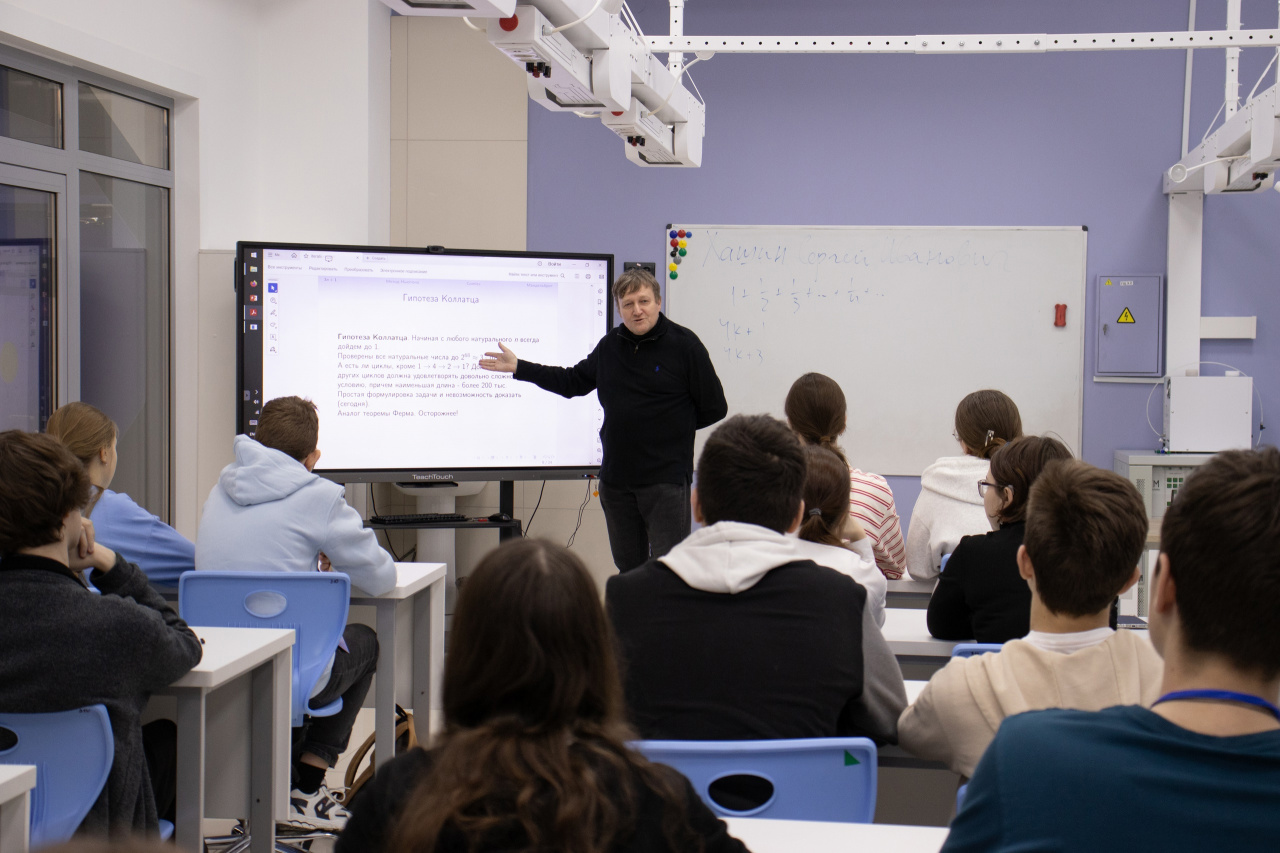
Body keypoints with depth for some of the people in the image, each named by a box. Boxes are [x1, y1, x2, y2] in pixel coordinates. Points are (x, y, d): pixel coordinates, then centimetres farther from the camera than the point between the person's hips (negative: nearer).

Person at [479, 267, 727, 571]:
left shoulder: (684, 345, -6)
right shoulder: (610, 345, 10)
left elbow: (714, 408, -3)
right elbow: (574, 381, 22)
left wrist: (670, 429, 0)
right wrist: (518, 368, 19)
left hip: (665, 478, -6)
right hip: (616, 477, 6)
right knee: (627, 567, 14)